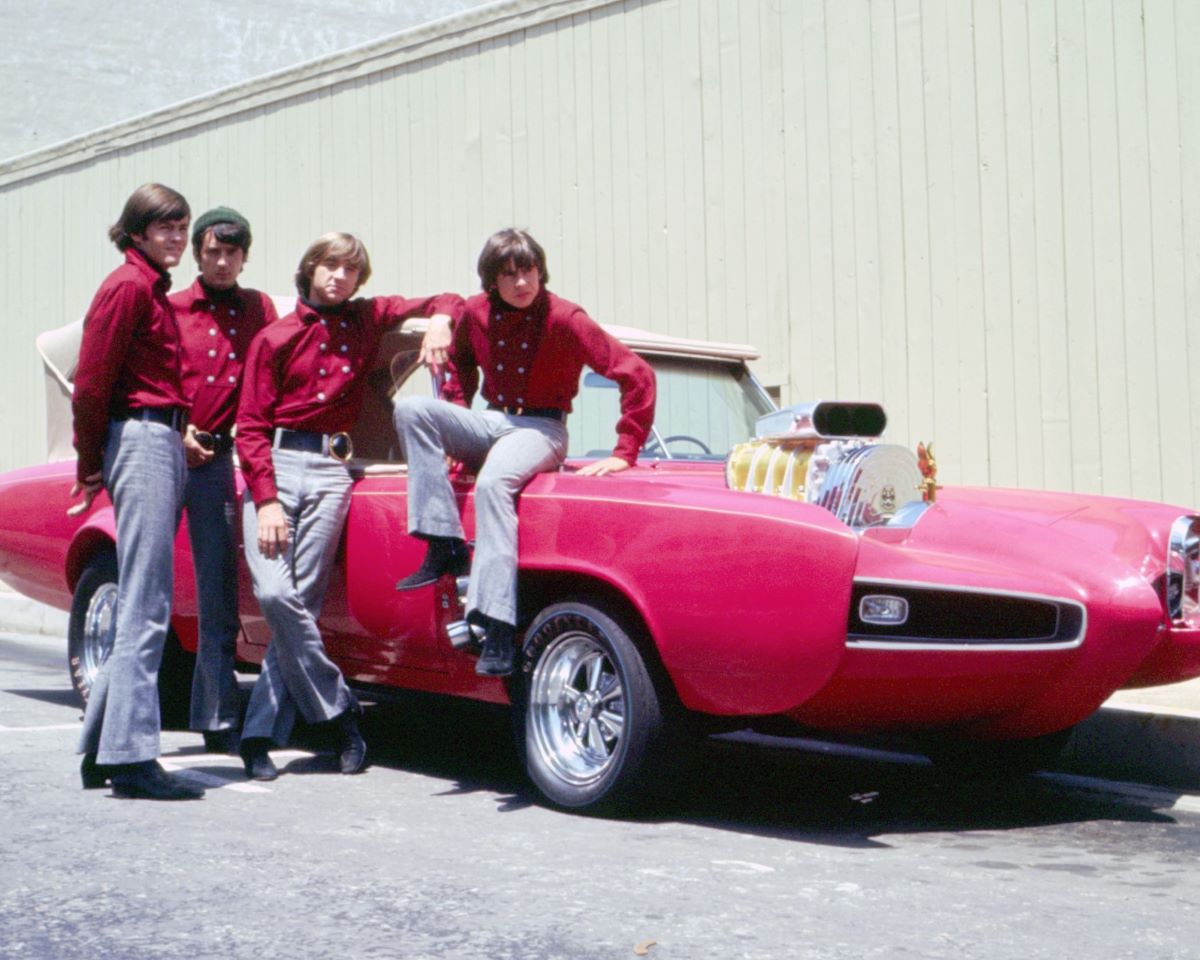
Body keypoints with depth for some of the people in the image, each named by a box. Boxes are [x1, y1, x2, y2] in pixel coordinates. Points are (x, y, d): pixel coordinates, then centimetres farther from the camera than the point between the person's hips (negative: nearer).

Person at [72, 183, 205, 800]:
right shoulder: (128, 286, -8)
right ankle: (130, 757, -9)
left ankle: (101, 749, 17)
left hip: (165, 444, 10)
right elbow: (91, 383, -12)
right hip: (141, 441, -10)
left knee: (142, 609, 11)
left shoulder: (154, 289, 20)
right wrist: (91, 466, -6)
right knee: (145, 609, -10)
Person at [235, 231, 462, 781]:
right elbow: (251, 426, 3)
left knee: (303, 601, -7)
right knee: (275, 594, -18)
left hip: (330, 472, 1)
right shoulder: (275, 339, 9)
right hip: (274, 466, -1)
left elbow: (445, 301, 21)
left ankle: (261, 735, 0)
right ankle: (338, 710, -4)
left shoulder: (368, 319, 16)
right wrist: (266, 500, -10)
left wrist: (440, 320, -4)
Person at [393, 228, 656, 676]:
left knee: (493, 481, -37)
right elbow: (459, 363, 25)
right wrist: (450, 428, 12)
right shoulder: (476, 313, 1)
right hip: (491, 422, 6)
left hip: (540, 428, -6)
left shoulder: (564, 319, -15)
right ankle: (446, 548, -22)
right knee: (411, 408, -18)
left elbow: (636, 375, -17)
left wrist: (624, 454, -20)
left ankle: (497, 627, -41)